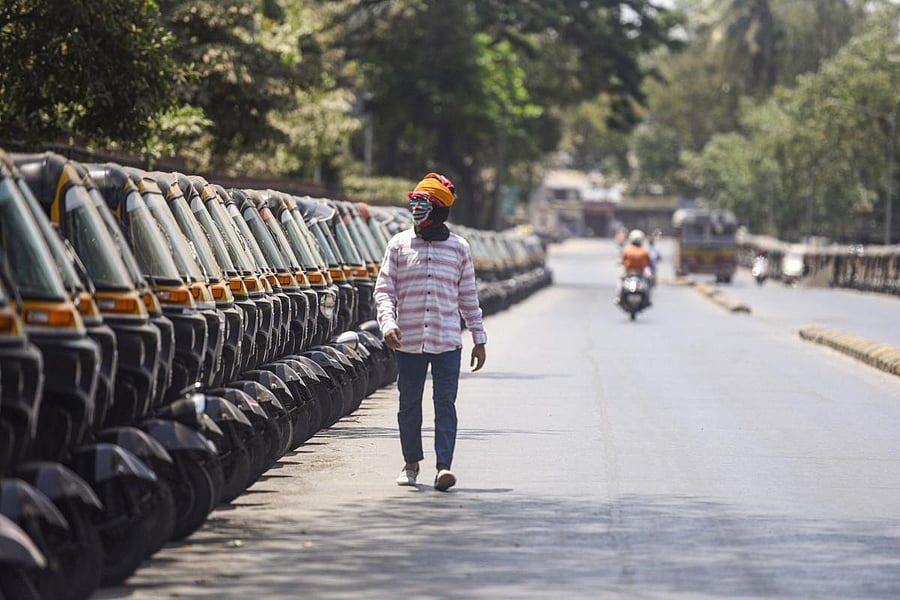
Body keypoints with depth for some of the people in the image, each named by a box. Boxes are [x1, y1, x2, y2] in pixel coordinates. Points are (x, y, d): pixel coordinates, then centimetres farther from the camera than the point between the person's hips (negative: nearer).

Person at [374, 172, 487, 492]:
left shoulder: (459, 248, 4)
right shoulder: (399, 244, 3)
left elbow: (468, 297, 10)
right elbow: (384, 289, 2)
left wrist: (479, 339, 10)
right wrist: (388, 323, -16)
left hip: (447, 341, -1)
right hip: (408, 341, 1)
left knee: (445, 402, -8)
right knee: (409, 403, 10)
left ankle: (444, 465, -11)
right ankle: (411, 462, 24)